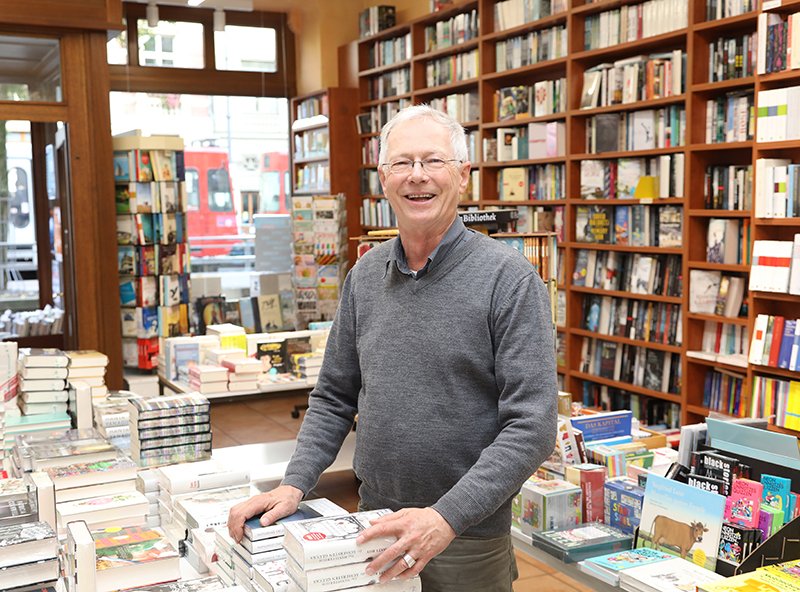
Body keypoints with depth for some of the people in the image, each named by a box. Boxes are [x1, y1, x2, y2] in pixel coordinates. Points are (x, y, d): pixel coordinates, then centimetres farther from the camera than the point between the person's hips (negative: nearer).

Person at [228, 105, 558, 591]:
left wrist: (447, 517, -25)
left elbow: (531, 427, -18)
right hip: (376, 530, 5)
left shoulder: (509, 278, -14)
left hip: (467, 541, -4)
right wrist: (294, 484, -2)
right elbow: (335, 397, 10)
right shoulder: (365, 276, 3)